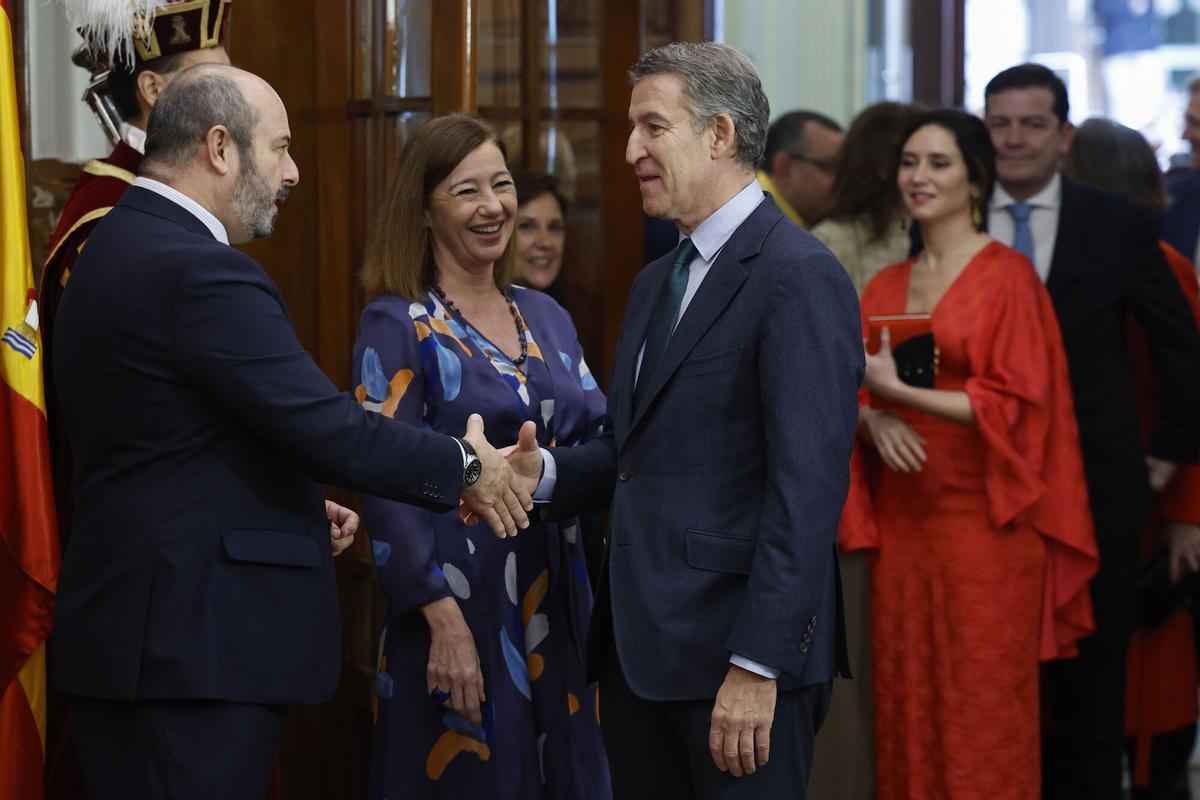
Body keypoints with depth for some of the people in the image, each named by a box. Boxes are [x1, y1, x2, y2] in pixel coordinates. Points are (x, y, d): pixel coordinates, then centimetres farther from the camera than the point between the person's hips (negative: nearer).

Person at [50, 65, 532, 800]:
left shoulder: (120, 250, 14)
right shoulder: (200, 273, -18)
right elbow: (331, 430, -19)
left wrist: (294, 507, 22)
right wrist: (466, 466, -5)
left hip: (137, 630, 10)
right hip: (194, 643, -10)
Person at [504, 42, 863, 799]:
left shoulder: (799, 276, -12)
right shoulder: (657, 282, 17)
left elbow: (808, 488, -18)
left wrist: (759, 664, -22)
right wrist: (545, 470, 0)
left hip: (734, 650, -8)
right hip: (639, 645, 8)